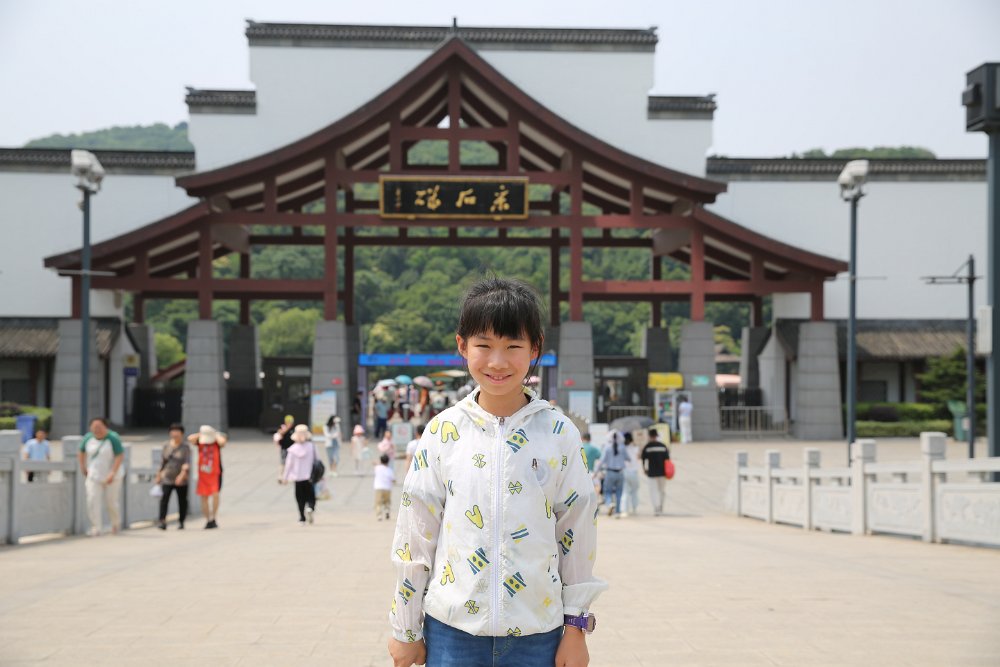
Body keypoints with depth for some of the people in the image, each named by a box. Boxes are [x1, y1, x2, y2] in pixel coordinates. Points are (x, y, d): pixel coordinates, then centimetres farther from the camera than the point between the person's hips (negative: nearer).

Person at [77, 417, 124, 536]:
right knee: (92, 500, -11)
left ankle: (116, 522, 33)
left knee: (111, 502, 4)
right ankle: (96, 528, -8)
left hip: (112, 476, -3)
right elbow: (82, 452, 14)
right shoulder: (88, 438, -3)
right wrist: (83, 467, 13)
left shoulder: (113, 438, -17)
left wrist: (113, 473, -27)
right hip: (94, 476, 3)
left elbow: (120, 456, -20)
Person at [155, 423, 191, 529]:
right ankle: (162, 521, -20)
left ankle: (181, 522, 17)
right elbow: (162, 461, 15)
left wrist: (182, 474, -28)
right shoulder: (167, 446, 8)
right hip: (167, 478, 2)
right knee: (164, 497, -14)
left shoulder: (186, 447, -5)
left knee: (182, 500, 3)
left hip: (181, 479, -2)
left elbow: (187, 462, -15)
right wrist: (158, 475, 14)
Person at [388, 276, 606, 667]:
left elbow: (577, 532, 3)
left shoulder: (559, 434, -1)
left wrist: (576, 626, 4)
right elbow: (415, 532, 4)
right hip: (451, 628, 0)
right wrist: (405, 629, 6)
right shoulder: (442, 432, -1)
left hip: (536, 632, 0)